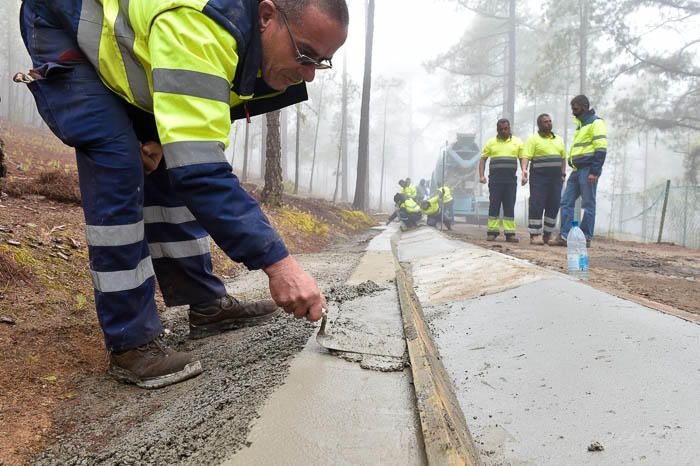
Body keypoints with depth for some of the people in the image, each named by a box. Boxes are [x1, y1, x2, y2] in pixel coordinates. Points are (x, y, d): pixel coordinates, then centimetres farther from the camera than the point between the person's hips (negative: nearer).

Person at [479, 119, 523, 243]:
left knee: (510, 206, 1)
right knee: (494, 205, -2)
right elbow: (483, 159, 10)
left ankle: (510, 233, 2)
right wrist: (481, 175, -2)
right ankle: (492, 232, 2)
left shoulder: (517, 142, 12)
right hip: (495, 179, -1)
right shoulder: (491, 142, 11)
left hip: (511, 180, 1)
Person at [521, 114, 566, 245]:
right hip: (539, 177, -5)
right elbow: (526, 157, -9)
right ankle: (534, 235, -6)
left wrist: (563, 174, 11)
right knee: (536, 206, -8)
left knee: (553, 207, 4)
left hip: (556, 178, 6)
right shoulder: (533, 139, 1)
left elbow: (563, 158, 21)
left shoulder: (559, 140, 19)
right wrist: (524, 170, -25)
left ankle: (547, 236, 10)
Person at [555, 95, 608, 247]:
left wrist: (595, 172, -20)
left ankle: (586, 238, 3)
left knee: (588, 205, -2)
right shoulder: (581, 124, 22)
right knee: (566, 202, 3)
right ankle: (564, 236, 4)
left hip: (588, 170, -9)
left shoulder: (595, 122, -6)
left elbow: (601, 149, -14)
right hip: (577, 170, 9)